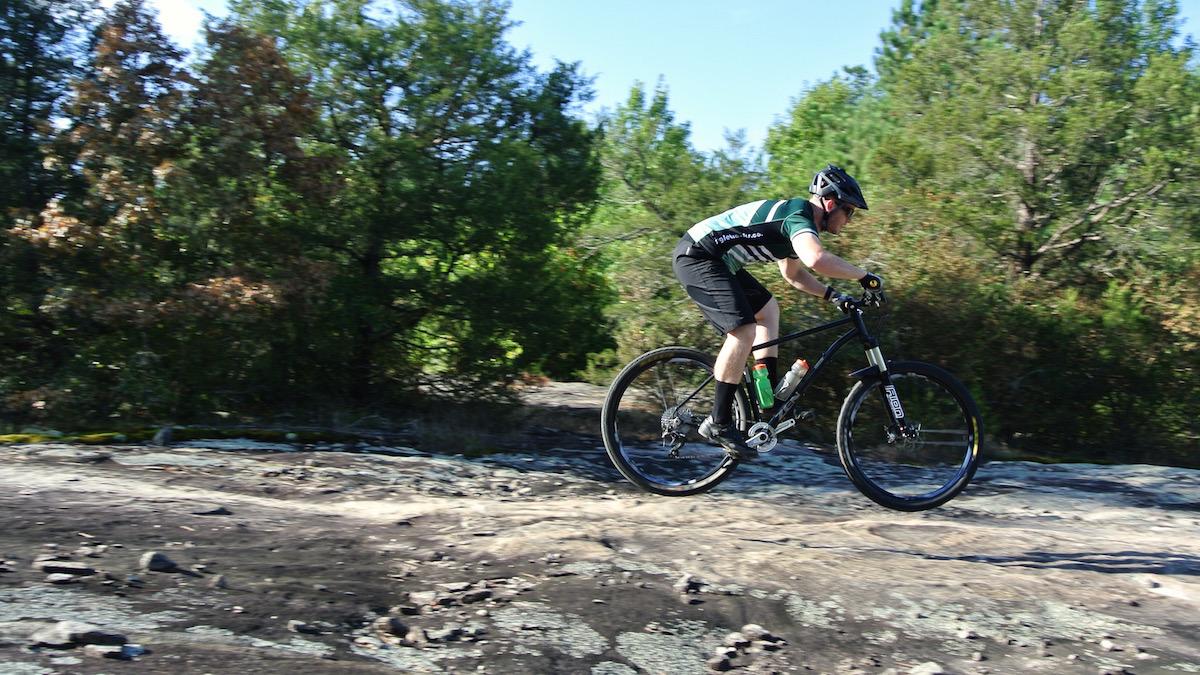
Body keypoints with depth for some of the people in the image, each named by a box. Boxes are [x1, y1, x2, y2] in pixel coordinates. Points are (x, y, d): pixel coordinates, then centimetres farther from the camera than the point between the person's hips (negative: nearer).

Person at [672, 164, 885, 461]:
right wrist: (865, 276, -21)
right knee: (744, 330, -21)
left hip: (716, 260, 12)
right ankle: (718, 423, -13)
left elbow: (793, 273, 28)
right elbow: (817, 259, -36)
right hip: (695, 256, -12)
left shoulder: (794, 215, 16)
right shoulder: (799, 214, -16)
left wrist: (833, 295, 15)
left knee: (767, 309, 19)